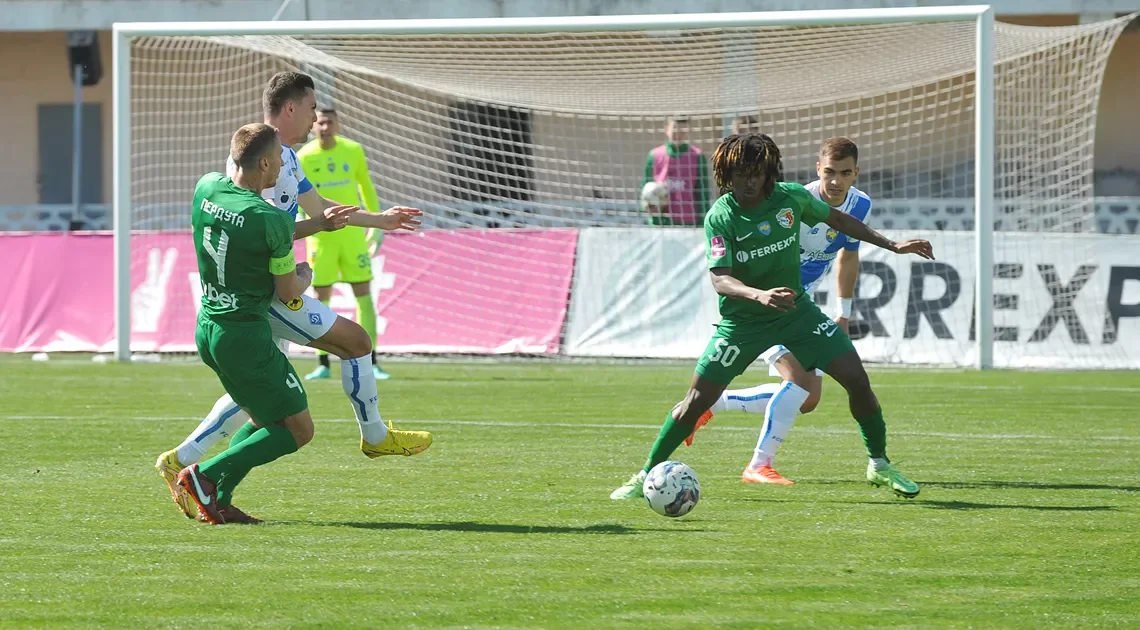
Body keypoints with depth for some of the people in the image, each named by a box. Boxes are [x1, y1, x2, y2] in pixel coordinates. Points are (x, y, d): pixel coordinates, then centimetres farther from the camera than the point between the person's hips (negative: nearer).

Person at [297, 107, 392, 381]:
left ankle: (371, 363, 2)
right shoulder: (304, 158, -6)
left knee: (364, 295, -1)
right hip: (321, 235, -2)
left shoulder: (353, 151, 0)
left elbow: (366, 186, 14)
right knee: (321, 299, 1)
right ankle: (323, 364, 8)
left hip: (352, 232, 2)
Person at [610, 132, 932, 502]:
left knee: (857, 379, -7)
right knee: (697, 400, -8)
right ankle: (647, 475, 9)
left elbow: (836, 219, 9)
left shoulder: (790, 198, -10)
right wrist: (759, 295, -48)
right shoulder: (720, 218, -19)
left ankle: (880, 466, 12)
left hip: (795, 309, 3)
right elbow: (720, 279, -29)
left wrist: (893, 246, 10)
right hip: (742, 320, -3)